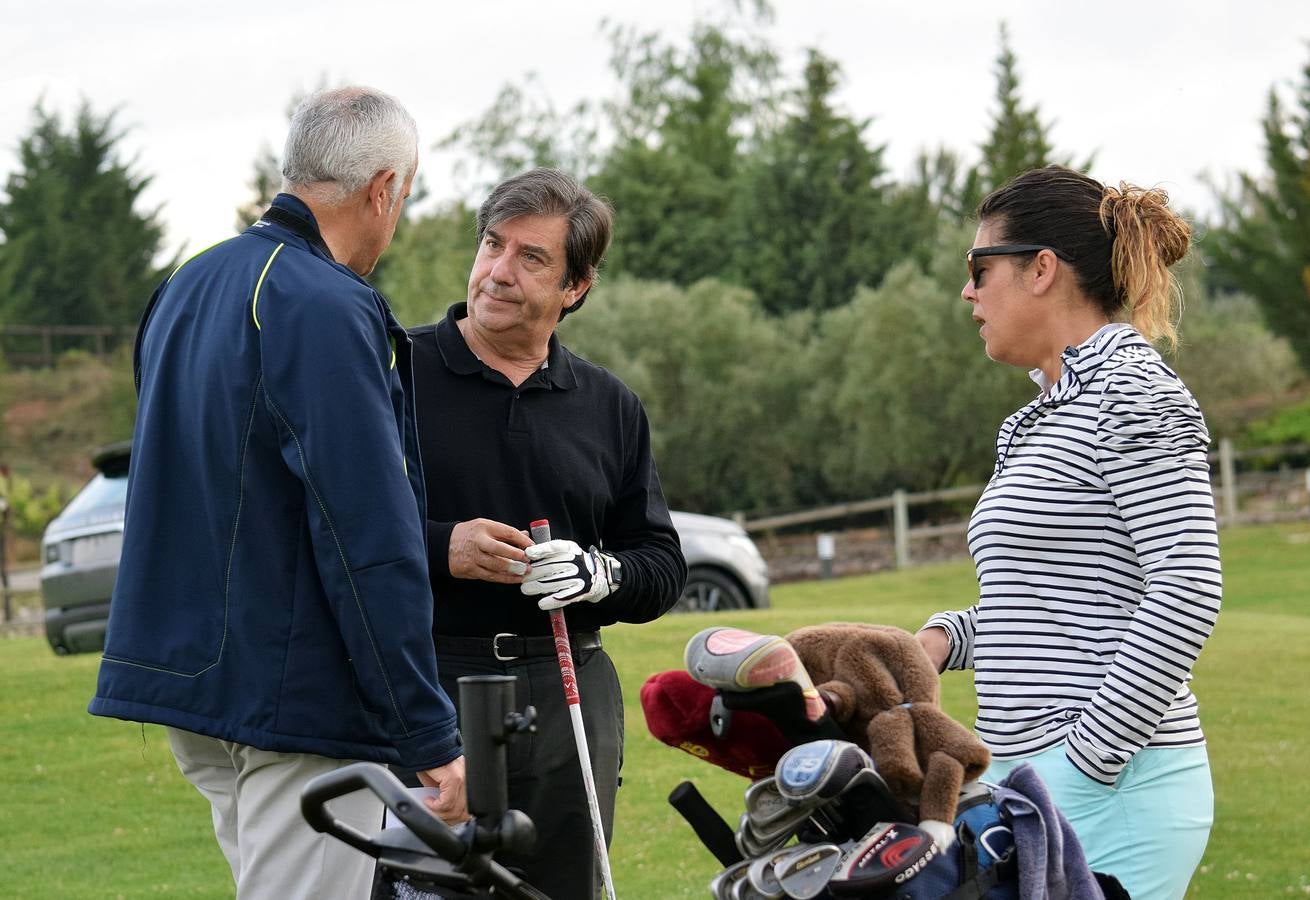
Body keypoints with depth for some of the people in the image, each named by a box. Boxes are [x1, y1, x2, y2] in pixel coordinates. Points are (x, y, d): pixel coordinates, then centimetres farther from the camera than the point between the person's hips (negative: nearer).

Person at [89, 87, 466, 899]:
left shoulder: (187, 287, 13)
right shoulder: (327, 311, -17)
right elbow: (373, 546, -21)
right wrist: (433, 739, -17)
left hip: (189, 675, 9)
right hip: (296, 702, -9)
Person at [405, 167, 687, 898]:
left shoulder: (611, 407, 13)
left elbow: (664, 565, 13)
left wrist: (601, 575, -8)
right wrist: (437, 548, -17)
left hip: (567, 701, 4)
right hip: (418, 696, -3)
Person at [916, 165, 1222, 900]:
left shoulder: (1134, 392, -10)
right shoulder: (1050, 413, 19)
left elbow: (1185, 591, -19)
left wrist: (1089, 756, -19)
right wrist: (949, 636, 8)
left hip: (1109, 789, -9)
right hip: (1038, 781, 9)